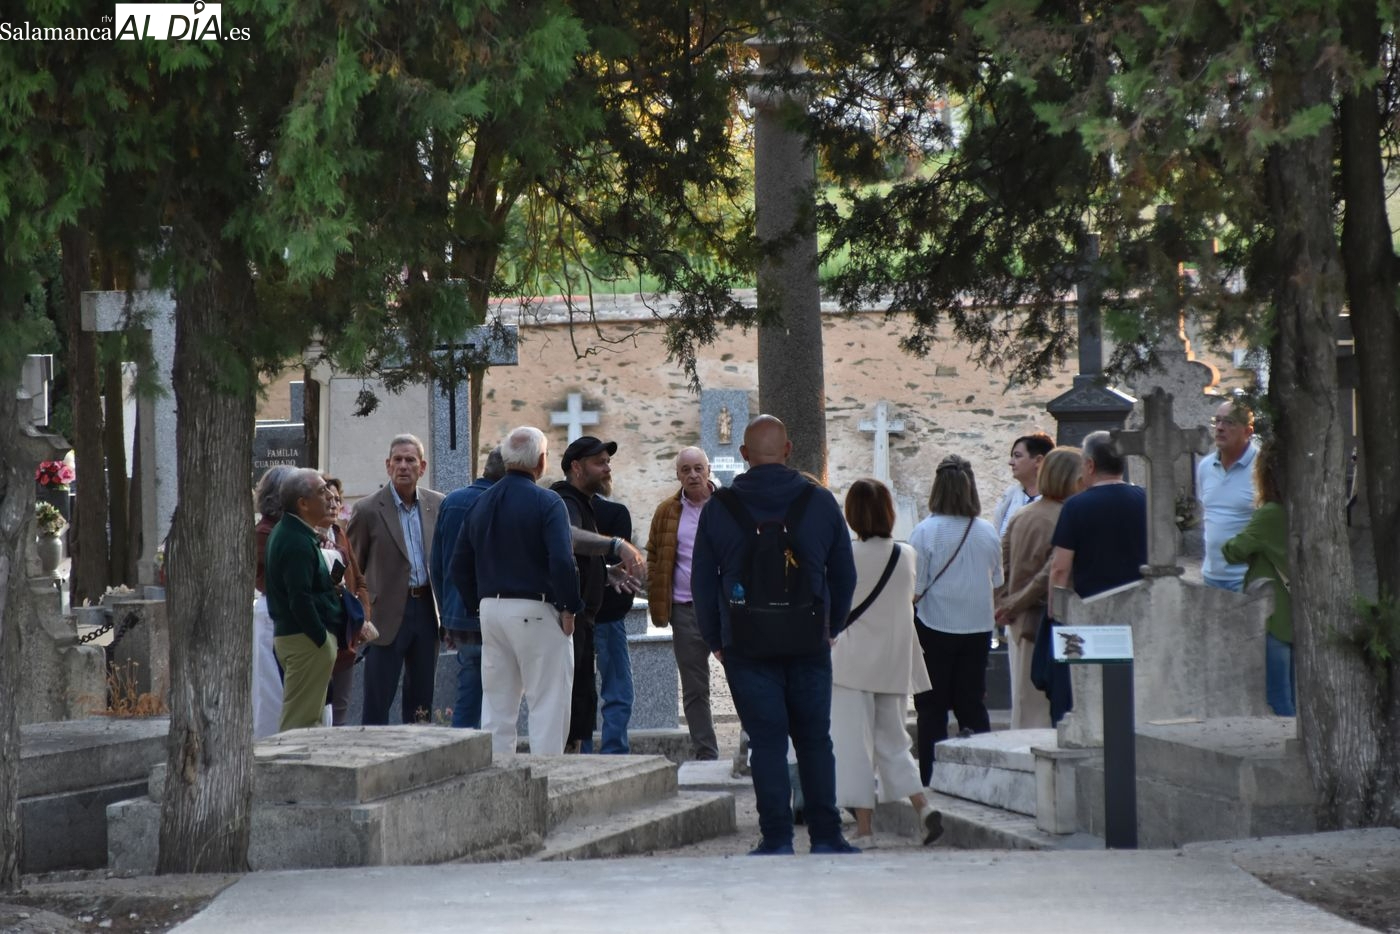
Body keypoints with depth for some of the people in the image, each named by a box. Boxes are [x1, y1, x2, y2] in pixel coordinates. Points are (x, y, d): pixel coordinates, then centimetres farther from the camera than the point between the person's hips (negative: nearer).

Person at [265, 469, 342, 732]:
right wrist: (321, 638, -18)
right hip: (307, 640, -10)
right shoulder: (297, 542, -18)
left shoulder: (288, 533, 14)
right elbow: (300, 599, -23)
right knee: (302, 722, -8)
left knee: (308, 719, 15)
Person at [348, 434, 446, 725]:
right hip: (388, 613, -4)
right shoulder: (368, 510, -4)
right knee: (377, 701, -5)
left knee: (421, 700, 9)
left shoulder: (437, 505, 7)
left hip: (426, 610, 4)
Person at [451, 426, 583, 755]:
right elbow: (562, 562, -20)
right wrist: (569, 608, -9)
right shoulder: (546, 503, -10)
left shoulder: (482, 503, 10)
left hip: (491, 608, 6)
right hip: (536, 612, -6)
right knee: (548, 704, -2)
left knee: (496, 704, 11)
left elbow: (459, 566, 13)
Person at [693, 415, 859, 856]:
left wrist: (714, 639, 14)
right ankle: (825, 836, 8)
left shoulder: (718, 508, 0)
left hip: (747, 646, -1)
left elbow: (702, 581, 4)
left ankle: (776, 839, -3)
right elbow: (844, 575, 9)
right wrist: (831, 627, 21)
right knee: (815, 740, 8)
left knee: (766, 741, 0)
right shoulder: (820, 502, 3)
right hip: (810, 645, 1)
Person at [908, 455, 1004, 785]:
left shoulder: (926, 531, -15)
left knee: (932, 708, 5)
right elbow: (997, 584, 11)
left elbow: (914, 589, -14)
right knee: (973, 703, 12)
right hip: (977, 629, 4)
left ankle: (931, 780, 5)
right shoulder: (988, 533, -2)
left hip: (935, 629, -4)